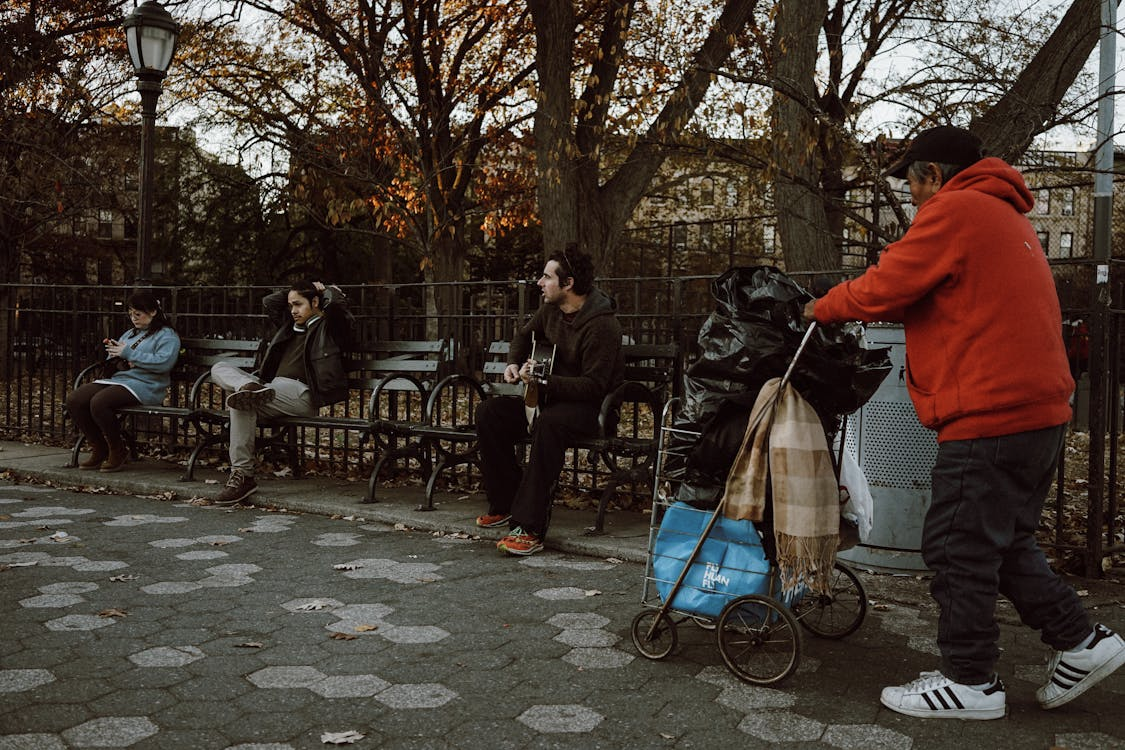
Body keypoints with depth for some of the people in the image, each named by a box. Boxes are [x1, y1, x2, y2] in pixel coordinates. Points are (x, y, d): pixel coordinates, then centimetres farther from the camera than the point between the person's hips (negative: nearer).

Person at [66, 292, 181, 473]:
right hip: (114, 379, 8)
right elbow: (111, 361, 32)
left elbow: (163, 363, -17)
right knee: (74, 400, -15)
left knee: (99, 402, -32)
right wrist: (114, 353, 6)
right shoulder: (129, 334, 28)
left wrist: (129, 354, -14)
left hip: (142, 385, -8)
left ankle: (117, 452, -11)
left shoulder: (167, 336, 2)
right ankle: (98, 449, -1)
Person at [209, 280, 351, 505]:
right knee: (219, 368, 0)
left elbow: (336, 301, -14)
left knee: (243, 403, -32)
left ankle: (243, 476, -33)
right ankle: (251, 387, -34)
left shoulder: (329, 326, 7)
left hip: (301, 394, -9)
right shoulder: (290, 324, 30)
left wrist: (326, 290, 8)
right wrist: (293, 292, 32)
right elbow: (268, 302, 41)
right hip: (273, 388, 9)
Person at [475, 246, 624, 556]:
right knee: (488, 412, -10)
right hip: (550, 395, 8)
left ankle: (529, 526, -37)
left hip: (591, 406, -8)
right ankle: (505, 504, 1)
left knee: (548, 423, -40)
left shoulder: (602, 324, -21)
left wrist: (543, 381, -30)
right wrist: (513, 363, 5)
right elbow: (525, 335, 26)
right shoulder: (551, 309, 4)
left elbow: (594, 386, -25)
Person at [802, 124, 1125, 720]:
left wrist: (822, 308, 8)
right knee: (1004, 542, 20)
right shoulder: (1007, 215, 23)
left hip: (989, 415, -10)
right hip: (1040, 409, 10)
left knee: (959, 551, 0)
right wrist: (879, 310, 20)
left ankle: (969, 683, 9)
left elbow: (881, 290, -10)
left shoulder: (954, 210, -9)